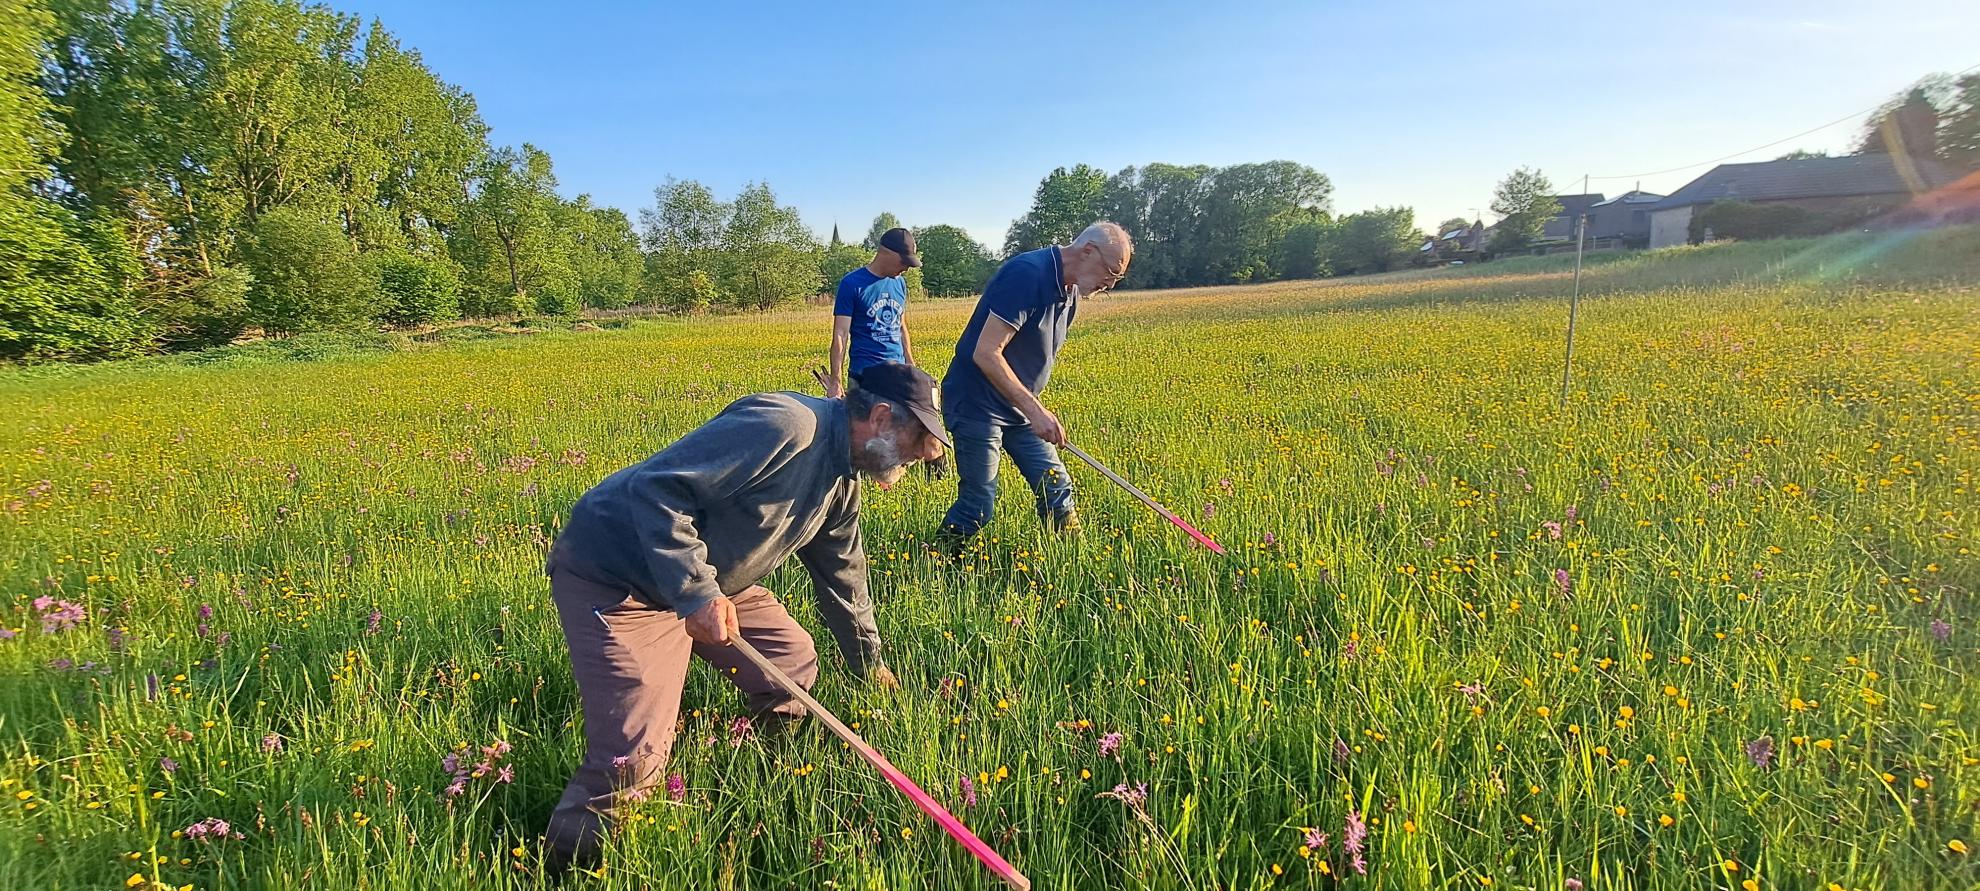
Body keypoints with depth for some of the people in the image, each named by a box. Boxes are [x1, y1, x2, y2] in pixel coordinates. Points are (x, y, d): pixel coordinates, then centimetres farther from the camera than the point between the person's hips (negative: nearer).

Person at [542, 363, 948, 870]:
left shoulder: (843, 480, 7)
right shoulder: (787, 426, -26)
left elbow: (842, 575, 20)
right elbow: (657, 487, -29)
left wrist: (870, 664, 28)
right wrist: (697, 593, -33)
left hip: (707, 582, 10)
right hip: (613, 576, -9)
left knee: (794, 666, 7)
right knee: (634, 761, -14)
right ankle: (567, 862, 10)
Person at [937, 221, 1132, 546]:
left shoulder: (1070, 291, 7)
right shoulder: (1027, 274, -23)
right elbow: (986, 353, -28)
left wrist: (1035, 409, 15)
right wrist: (1035, 410, -30)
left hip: (1019, 406, 9)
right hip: (976, 404, -9)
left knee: (1056, 488, 7)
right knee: (979, 505, -4)